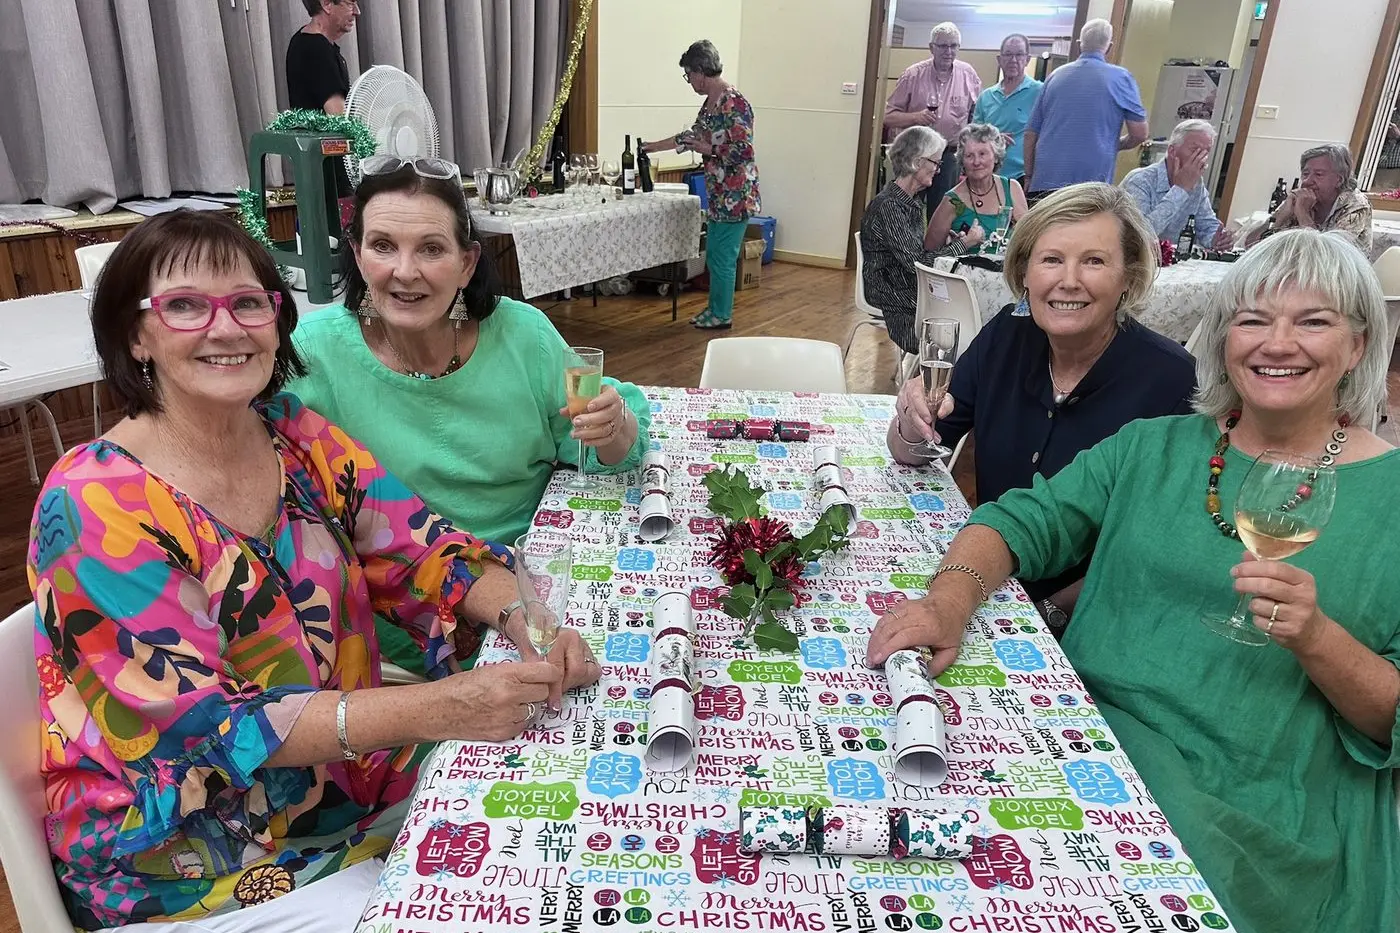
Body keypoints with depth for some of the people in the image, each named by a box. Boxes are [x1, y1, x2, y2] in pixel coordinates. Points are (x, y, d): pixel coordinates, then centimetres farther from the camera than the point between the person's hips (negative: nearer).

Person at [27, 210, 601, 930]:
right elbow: (196, 726, -23)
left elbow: (423, 553, -4)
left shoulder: (296, 435, -4)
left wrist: (523, 617, -26)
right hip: (180, 854, -5)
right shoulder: (95, 505, -20)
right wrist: (432, 709, -34)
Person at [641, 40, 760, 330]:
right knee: (716, 255, 15)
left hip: (735, 196, -9)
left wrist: (708, 149, -13)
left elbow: (744, 152, -22)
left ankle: (721, 315, 10)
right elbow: (693, 135, 25)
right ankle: (715, 309, 26)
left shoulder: (734, 103, -17)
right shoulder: (711, 101, 12)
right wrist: (654, 146, 28)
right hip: (720, 195, 9)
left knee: (722, 257, -2)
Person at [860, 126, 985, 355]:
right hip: (899, 310, -9)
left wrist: (954, 241, 3)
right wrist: (964, 244, -8)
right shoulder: (887, 205, -15)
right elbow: (916, 262, -17)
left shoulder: (911, 203, 14)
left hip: (914, 295, 9)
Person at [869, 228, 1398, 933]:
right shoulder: (1153, 449, 9)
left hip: (1253, 809, -2)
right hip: (1082, 727, 3)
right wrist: (950, 599, -19)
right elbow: (1023, 523, 2)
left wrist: (1318, 639, -20)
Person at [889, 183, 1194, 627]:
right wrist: (913, 428, -19)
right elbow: (912, 455, 1)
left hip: (1083, 622, -3)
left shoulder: (1168, 379, -15)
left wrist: (1055, 609, -16)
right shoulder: (1008, 334, -3)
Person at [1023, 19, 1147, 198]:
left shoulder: (1056, 75, 13)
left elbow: (1031, 133, 14)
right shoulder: (1121, 78, 2)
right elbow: (1140, 134, 1)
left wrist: (1029, 177, 22)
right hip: (1092, 182, -3)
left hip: (1044, 182, 3)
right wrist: (1114, 145, 21)